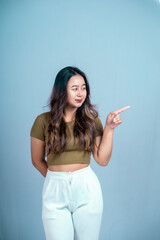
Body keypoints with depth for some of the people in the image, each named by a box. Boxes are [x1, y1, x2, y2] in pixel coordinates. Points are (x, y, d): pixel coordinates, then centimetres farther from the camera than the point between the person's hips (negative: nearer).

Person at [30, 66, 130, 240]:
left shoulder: (91, 119, 2)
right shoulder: (43, 121, -4)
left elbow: (102, 160, -3)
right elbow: (37, 160, 6)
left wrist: (109, 128, -8)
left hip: (87, 188, 2)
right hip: (55, 190, -1)